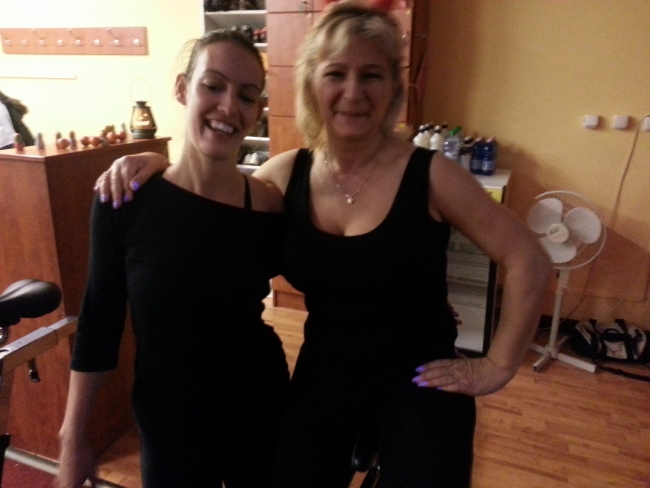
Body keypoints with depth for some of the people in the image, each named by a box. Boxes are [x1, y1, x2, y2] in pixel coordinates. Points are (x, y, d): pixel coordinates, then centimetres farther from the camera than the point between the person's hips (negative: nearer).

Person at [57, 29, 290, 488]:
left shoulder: (270, 205, -13)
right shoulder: (125, 197, -15)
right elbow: (98, 318, -6)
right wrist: (73, 435, -1)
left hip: (260, 410, 1)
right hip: (167, 422, 0)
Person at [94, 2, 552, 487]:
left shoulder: (430, 174, -17)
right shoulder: (286, 174, -6)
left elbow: (528, 262, -12)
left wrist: (498, 366, -10)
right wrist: (156, 166, -7)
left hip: (418, 377, -2)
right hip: (322, 372, 4)